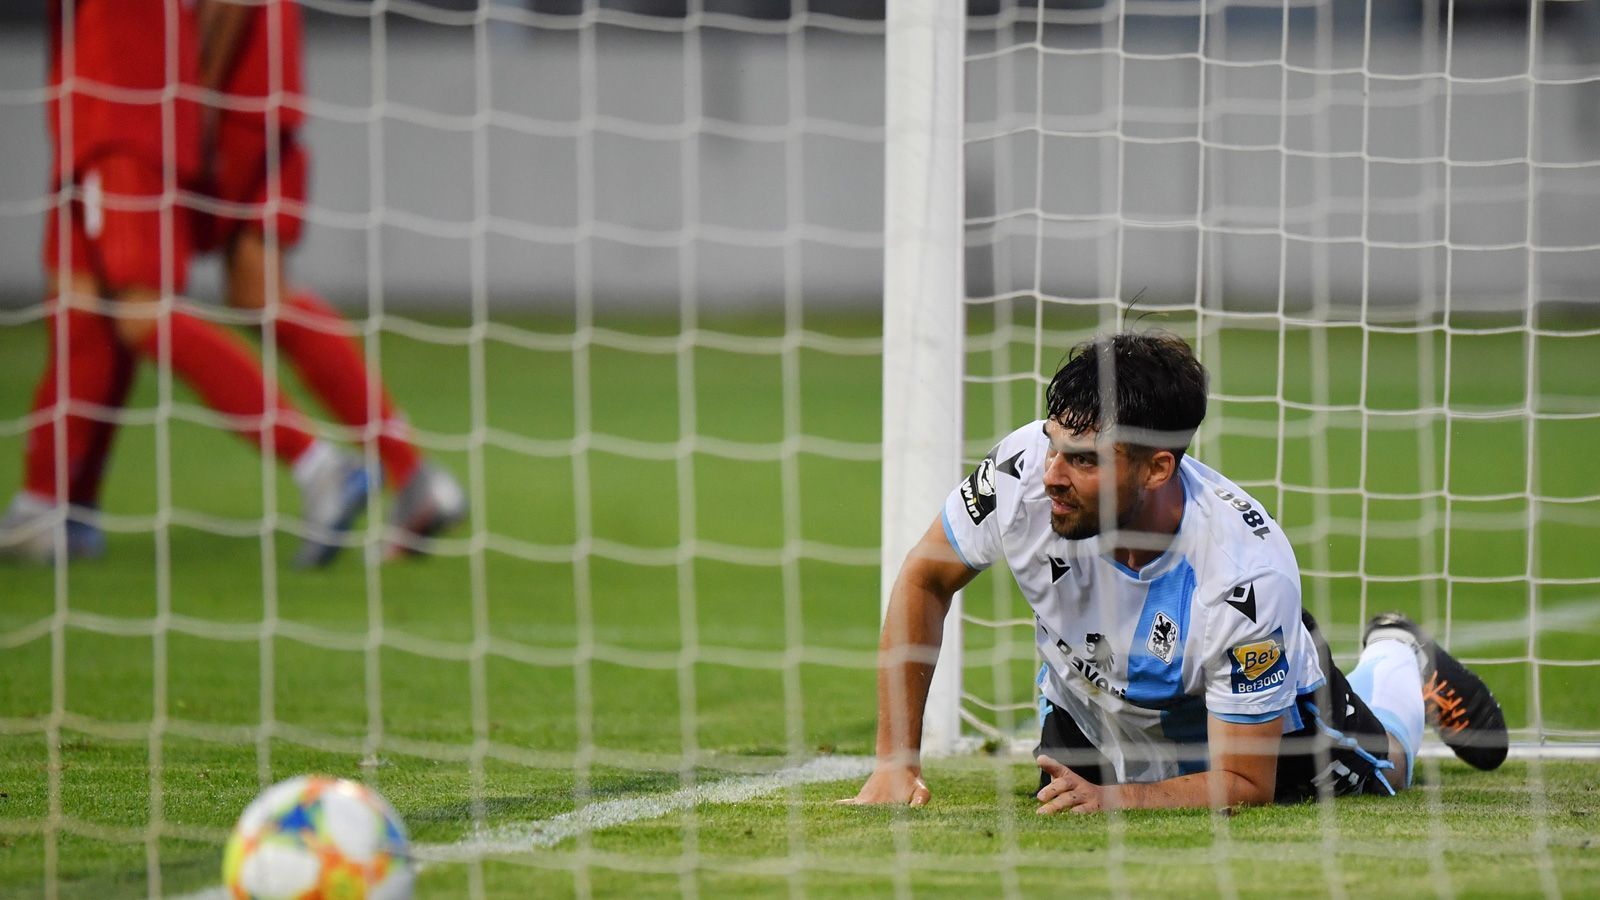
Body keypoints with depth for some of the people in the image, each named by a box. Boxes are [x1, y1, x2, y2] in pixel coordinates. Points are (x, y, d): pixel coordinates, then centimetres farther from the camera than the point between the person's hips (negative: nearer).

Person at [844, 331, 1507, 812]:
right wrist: (894, 763, -22)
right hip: (1087, 699, 3)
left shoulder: (1250, 573, -44)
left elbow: (1245, 783, -35)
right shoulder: (1025, 471, -38)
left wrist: (1115, 799, -50)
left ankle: (1398, 661, 52)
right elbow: (925, 583, -18)